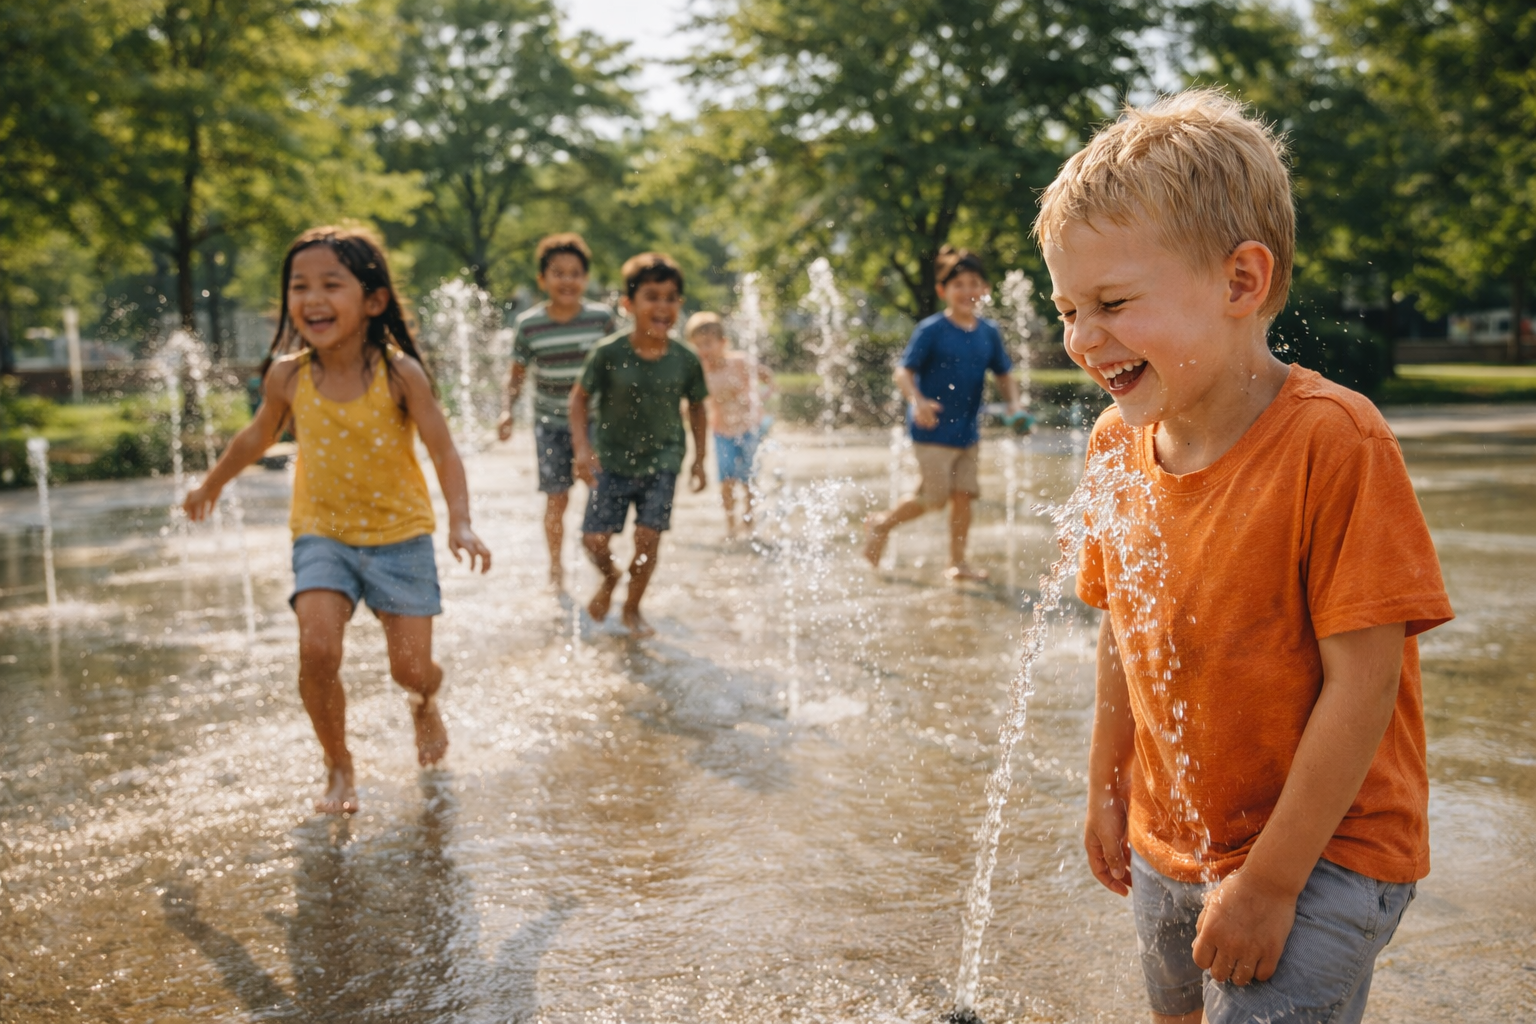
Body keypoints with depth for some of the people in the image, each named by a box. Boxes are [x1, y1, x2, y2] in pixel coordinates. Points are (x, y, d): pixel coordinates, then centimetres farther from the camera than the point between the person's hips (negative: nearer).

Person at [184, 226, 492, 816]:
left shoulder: (399, 373, -17)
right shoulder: (288, 376, -9)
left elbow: (442, 450, -17)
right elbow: (258, 437, 11)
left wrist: (461, 523, -32)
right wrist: (211, 486, 25)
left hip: (399, 532, -1)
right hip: (322, 534, 1)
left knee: (411, 670, 1)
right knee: (317, 650, -19)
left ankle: (425, 706, 41)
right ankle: (339, 768, 5)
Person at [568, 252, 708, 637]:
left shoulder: (685, 360, -9)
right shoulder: (608, 353, -15)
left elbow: (696, 406, 7)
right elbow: (580, 396, -3)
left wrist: (698, 460, 8)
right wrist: (582, 447, -13)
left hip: (662, 460, 1)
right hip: (613, 459, -1)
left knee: (648, 536, -6)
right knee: (594, 538, -2)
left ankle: (632, 608, 19)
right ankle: (610, 577, 35)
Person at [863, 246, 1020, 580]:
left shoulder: (989, 333, 6)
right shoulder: (931, 330, -10)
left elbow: (1004, 375, 16)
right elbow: (903, 371, -14)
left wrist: (1014, 405, -2)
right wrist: (918, 401, -32)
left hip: (968, 430, 5)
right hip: (933, 429, -5)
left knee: (963, 495, 5)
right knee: (934, 497, -4)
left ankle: (958, 562, 15)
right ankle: (881, 524, 19)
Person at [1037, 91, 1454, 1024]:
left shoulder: (1331, 441, -24)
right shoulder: (1119, 446, -3)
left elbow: (1361, 683, -22)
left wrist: (1271, 881, -19)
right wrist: (1109, 791, 14)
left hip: (1322, 856, -6)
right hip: (1169, 843, 7)